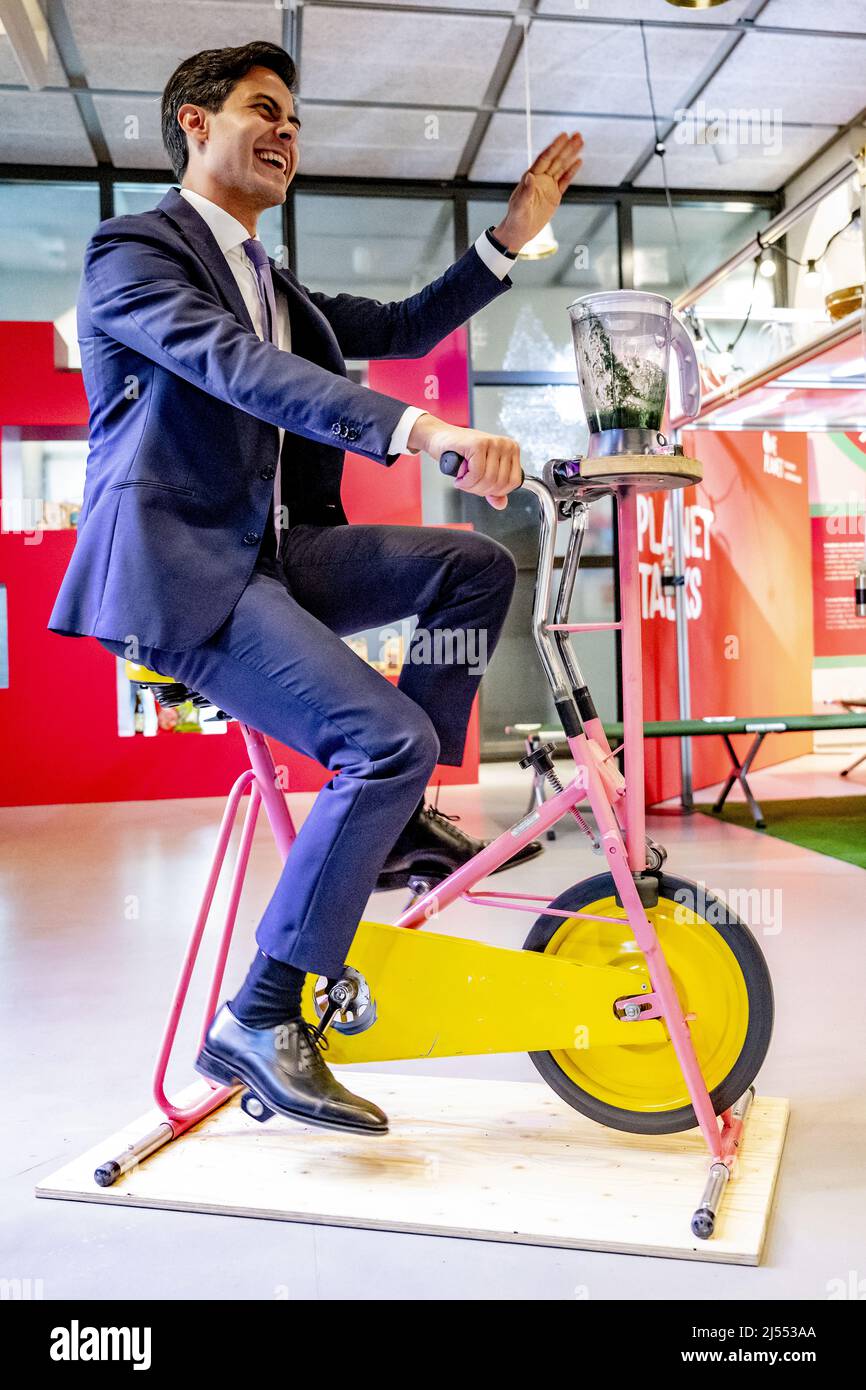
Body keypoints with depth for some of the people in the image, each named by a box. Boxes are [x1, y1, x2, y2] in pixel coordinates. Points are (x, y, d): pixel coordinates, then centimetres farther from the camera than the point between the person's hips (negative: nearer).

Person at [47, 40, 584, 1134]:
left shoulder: (272, 286, 24)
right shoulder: (133, 250, -3)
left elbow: (401, 330, 26)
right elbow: (234, 366, -22)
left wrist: (513, 235, 17)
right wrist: (418, 428, -35)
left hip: (268, 553, 8)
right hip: (177, 570, -8)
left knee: (478, 564, -3)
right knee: (390, 740, -23)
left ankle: (396, 821, 4)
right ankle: (257, 1024, -11)